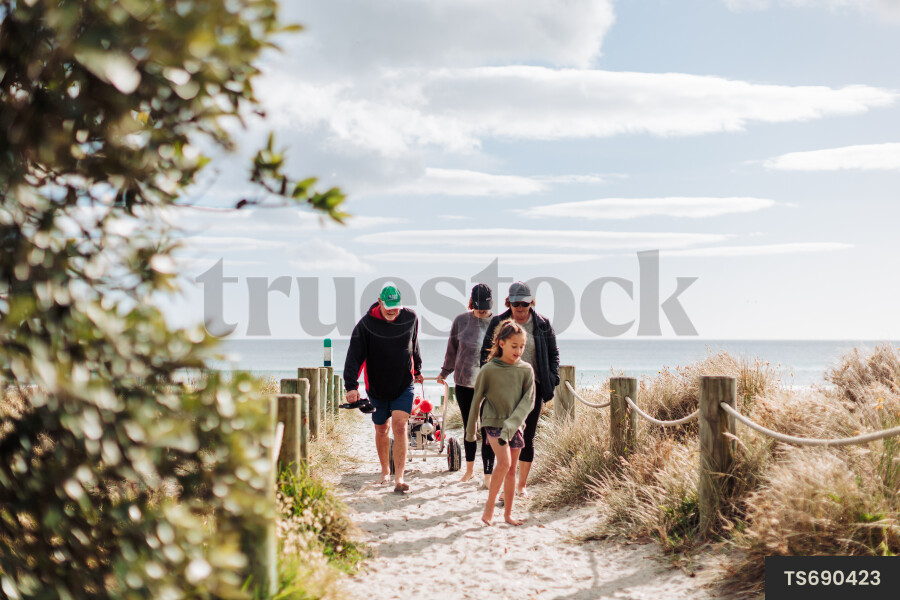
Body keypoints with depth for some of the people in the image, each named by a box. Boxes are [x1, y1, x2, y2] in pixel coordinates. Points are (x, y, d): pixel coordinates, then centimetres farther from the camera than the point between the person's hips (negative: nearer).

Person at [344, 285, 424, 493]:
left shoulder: (410, 318, -5)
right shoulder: (366, 324, -14)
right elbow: (354, 356, -18)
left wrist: (417, 370, 26)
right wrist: (351, 385, -28)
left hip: (404, 385, 0)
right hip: (377, 388, 0)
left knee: (399, 426, -15)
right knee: (381, 430, 13)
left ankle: (399, 478, -18)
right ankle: (385, 471, 34)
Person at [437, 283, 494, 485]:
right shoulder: (461, 321, 1)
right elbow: (452, 349, 15)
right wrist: (445, 372, 24)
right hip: (464, 383, 2)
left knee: (488, 431, -4)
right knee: (468, 428, 13)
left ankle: (488, 476, 2)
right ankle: (470, 469, 31)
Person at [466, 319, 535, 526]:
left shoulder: (526, 370, -3)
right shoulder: (488, 370, -9)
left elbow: (528, 401, -8)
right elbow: (476, 400, 1)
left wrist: (511, 424, -21)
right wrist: (470, 429, 9)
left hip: (514, 426, 4)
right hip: (494, 422, -4)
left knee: (512, 470, 9)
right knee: (504, 462, -20)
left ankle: (508, 513, 19)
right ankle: (489, 506, -8)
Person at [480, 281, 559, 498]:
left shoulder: (542, 324, 4)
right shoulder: (498, 323, 2)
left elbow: (553, 353, 13)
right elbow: (486, 352, 9)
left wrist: (552, 378, 1)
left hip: (533, 385, 1)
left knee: (528, 437, 5)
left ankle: (522, 484, 16)